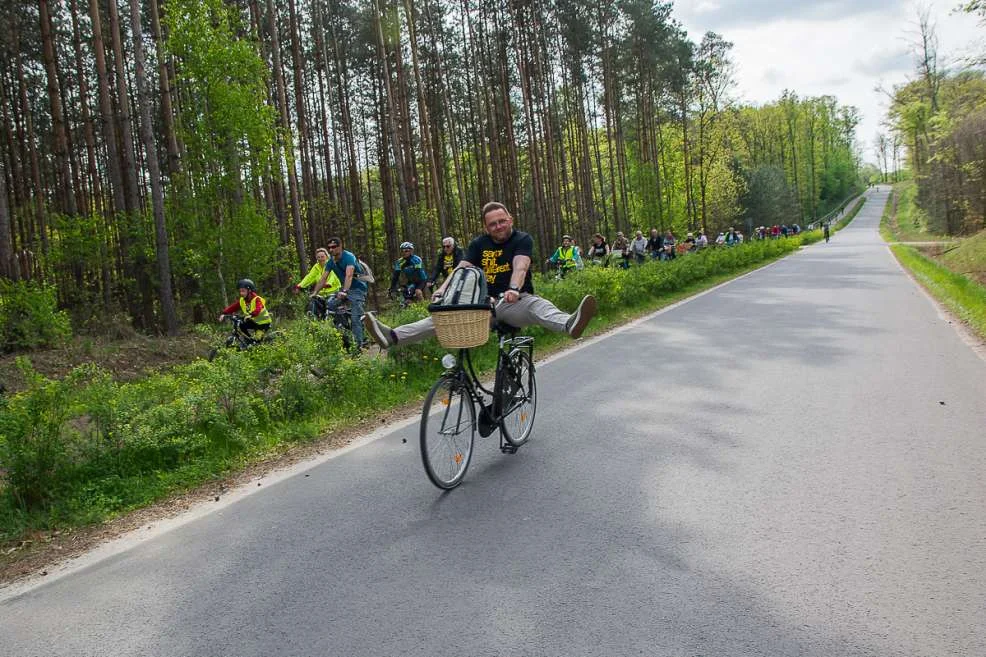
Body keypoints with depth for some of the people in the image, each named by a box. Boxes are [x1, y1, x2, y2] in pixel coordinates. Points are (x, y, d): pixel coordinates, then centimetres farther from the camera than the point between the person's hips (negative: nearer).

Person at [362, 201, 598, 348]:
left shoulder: (522, 240, -1)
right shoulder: (479, 244, 10)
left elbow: (520, 267, -20)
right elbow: (462, 269, -2)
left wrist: (514, 289, -42)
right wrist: (442, 290, -21)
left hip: (515, 302, -4)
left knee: (537, 304, -37)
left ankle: (569, 324, -69)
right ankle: (393, 336, -22)